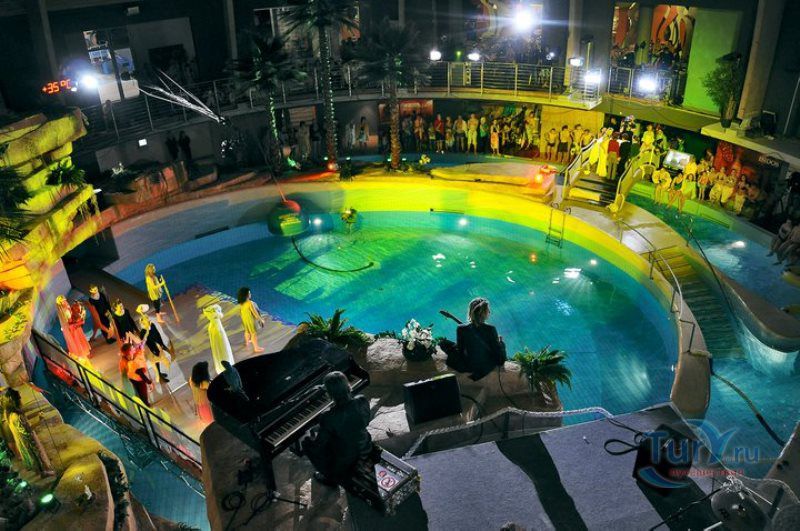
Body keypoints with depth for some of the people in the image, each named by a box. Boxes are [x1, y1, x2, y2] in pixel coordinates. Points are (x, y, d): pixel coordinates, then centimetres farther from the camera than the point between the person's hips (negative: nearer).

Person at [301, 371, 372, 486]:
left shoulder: (329, 419, -33)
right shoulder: (362, 401, -18)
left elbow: (318, 444, -19)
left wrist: (313, 437, 5)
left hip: (344, 458, -5)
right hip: (365, 448, 6)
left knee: (306, 442, 15)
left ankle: (331, 477, 22)